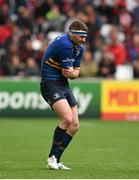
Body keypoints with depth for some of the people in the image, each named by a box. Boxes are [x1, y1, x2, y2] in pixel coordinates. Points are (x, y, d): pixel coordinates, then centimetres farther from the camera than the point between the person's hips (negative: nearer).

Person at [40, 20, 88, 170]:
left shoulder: (79, 48, 10)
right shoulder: (64, 44, -21)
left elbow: (75, 72, 11)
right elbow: (67, 72, -17)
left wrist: (73, 73, -9)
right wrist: (71, 72, 2)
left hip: (64, 84, 10)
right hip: (50, 83, -10)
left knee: (74, 125, 4)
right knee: (67, 118, -26)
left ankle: (56, 161, 9)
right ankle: (52, 156, -13)